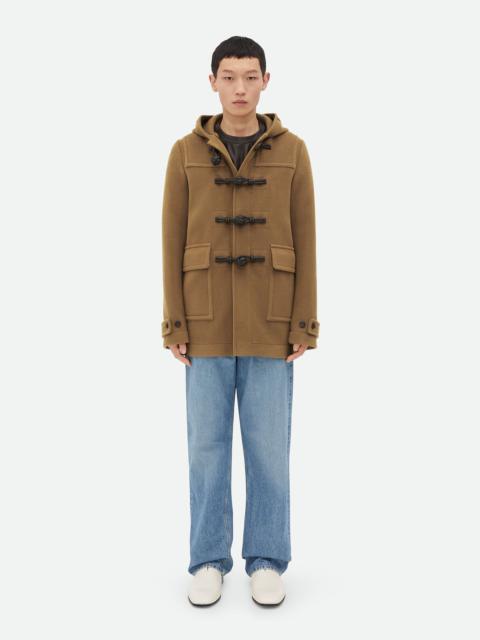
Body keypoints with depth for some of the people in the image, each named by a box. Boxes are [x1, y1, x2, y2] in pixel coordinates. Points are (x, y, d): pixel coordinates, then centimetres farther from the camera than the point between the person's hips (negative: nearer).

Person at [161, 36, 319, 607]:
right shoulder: (186, 153, 3)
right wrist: (174, 325, -5)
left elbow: (304, 242, 1)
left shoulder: (291, 151, 3)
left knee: (269, 443, 3)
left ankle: (266, 562, 18)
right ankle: (209, 562, 18)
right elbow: (173, 242, 1)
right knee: (208, 442, 4)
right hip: (208, 320, 1)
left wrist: (304, 324, -5)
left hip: (269, 322, 0)